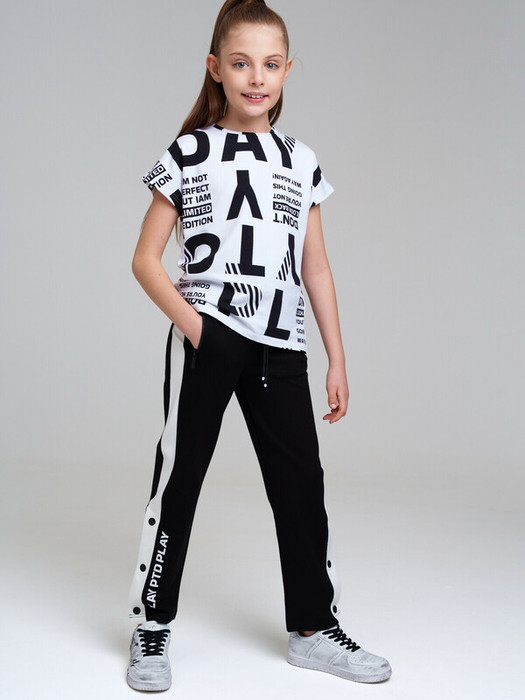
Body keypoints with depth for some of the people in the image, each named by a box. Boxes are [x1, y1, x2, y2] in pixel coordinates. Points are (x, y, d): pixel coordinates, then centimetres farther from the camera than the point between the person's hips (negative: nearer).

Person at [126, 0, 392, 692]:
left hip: (281, 348, 4)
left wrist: (337, 361, 11)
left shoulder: (301, 159, 13)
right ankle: (152, 632, 16)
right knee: (179, 476, 2)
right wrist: (186, 319, -14)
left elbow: (315, 269, 14)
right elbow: (146, 258, 2)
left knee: (301, 483, 7)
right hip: (205, 341, -3)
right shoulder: (189, 153, 3)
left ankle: (314, 629, 22)